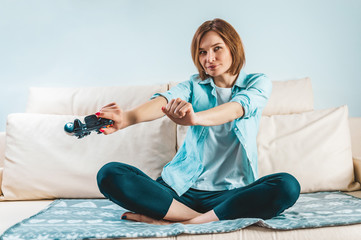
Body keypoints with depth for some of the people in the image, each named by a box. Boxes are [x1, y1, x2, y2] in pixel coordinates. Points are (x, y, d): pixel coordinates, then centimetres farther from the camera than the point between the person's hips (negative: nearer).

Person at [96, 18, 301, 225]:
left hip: (232, 192, -1)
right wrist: (127, 118, -39)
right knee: (110, 175, -17)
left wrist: (195, 118, -43)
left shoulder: (258, 83, 4)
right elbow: (164, 101, -15)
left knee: (288, 186, -32)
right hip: (183, 187, 2)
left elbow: (237, 107, -20)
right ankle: (197, 216, -23)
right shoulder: (194, 85, 8)